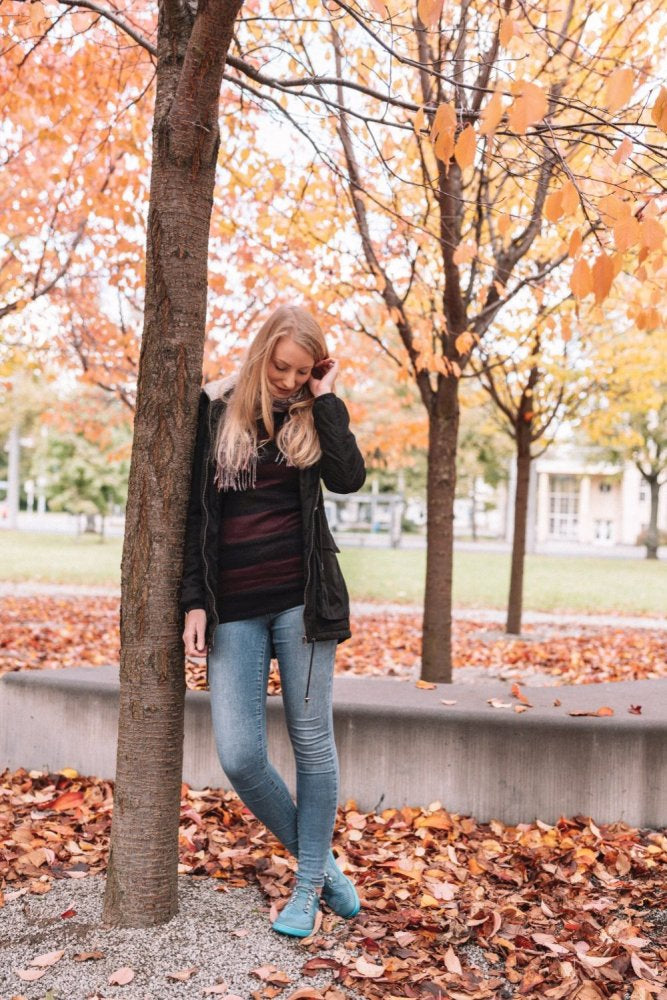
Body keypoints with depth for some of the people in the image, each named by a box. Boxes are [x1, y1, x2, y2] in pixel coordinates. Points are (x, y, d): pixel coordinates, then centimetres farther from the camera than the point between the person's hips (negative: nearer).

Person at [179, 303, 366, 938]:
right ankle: (318, 860, 19)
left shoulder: (310, 416, 6)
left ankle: (308, 885, 21)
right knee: (239, 756, -4)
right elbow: (193, 513, 4)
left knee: (311, 741, 4)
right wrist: (194, 601, -2)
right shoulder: (214, 413, 4)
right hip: (232, 608, 0)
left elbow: (348, 478, -13)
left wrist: (325, 399, -7)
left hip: (300, 599, 0)